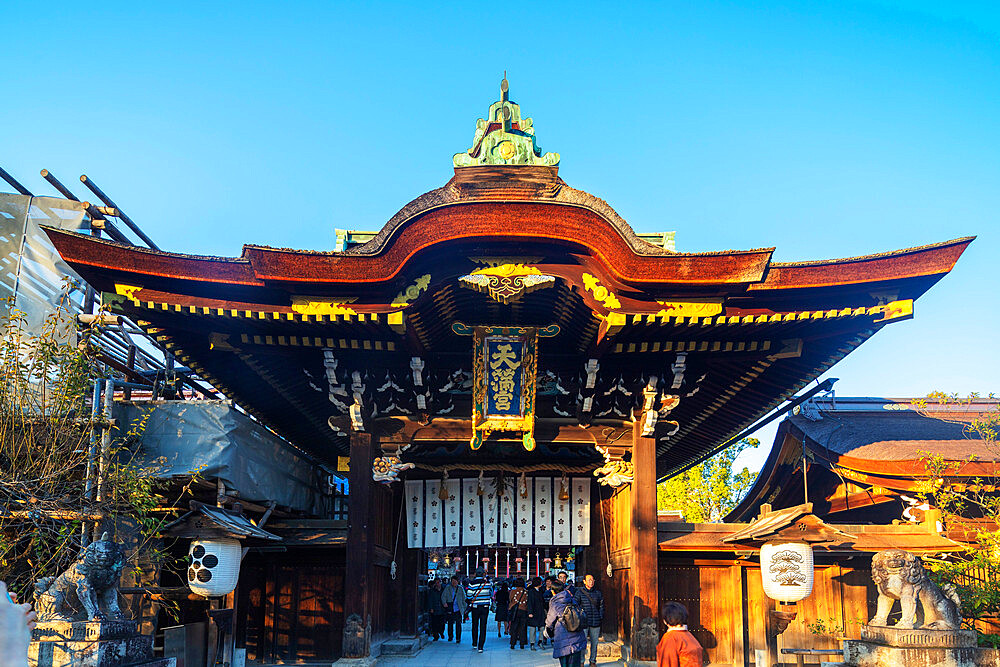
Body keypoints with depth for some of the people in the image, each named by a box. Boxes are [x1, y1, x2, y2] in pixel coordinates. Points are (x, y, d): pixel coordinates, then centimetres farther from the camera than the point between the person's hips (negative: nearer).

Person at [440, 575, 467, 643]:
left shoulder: (460, 588, 7)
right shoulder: (447, 588, 6)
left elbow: (464, 598, 11)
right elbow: (443, 596, 3)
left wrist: (465, 607, 8)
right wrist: (444, 602, -14)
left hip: (458, 609, -1)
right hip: (450, 609, 1)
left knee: (458, 624, -5)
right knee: (450, 623, 8)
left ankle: (458, 638, 2)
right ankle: (450, 636, 27)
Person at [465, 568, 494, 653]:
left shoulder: (472, 583, -10)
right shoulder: (487, 582, -3)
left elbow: (469, 595, -8)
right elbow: (491, 592, 10)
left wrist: (468, 601, 11)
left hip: (475, 607, -1)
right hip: (485, 607, 1)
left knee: (475, 626, 17)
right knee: (483, 627, 1)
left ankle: (475, 644, 29)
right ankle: (480, 647, -4)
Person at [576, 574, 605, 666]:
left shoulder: (598, 593, 10)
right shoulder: (580, 592, 2)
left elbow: (601, 606, 15)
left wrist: (601, 617, 6)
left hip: (596, 622, 3)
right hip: (584, 622, -3)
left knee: (594, 643, 8)